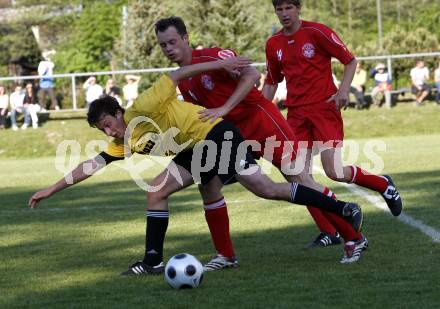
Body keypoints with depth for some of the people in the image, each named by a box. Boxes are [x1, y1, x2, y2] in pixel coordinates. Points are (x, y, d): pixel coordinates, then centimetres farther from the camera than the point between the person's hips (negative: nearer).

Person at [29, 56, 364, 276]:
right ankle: (153, 261, 3)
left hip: (217, 134, -9)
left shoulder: (143, 110, -15)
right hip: (196, 150, 9)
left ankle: (343, 210, -16)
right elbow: (93, 165, 14)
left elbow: (177, 75, -15)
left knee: (266, 188, -18)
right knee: (156, 192, -1)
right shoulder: (125, 142, 9)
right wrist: (53, 188, 13)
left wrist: (220, 64, -20)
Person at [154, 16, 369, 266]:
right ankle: (226, 256, 7)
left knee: (300, 180, -10)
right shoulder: (181, 82, 9)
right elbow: (200, 117, 18)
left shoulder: (211, 57, -14)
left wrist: (224, 109, -29)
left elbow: (252, 75, -25)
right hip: (235, 134, 8)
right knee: (207, 185, -2)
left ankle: (354, 238, -3)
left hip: (261, 120, -8)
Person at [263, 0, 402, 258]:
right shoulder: (274, 44, 9)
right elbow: (272, 83, 20)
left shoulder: (317, 32, -7)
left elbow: (350, 61, -2)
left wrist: (343, 90, -17)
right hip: (296, 113, 5)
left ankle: (384, 185, 15)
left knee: (334, 172, -16)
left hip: (325, 108, -5)